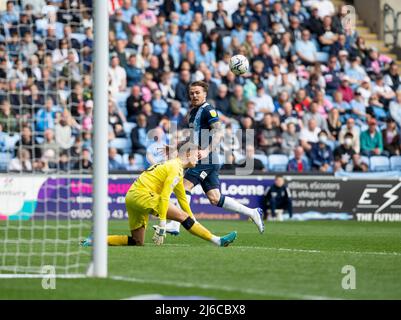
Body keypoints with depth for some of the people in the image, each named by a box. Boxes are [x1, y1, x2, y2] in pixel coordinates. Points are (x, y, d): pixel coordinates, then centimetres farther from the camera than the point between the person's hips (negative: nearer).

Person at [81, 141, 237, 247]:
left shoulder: (176, 169, 23)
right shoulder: (175, 168, -9)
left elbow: (182, 198, 31)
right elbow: (164, 197, -17)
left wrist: (193, 221, 32)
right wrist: (162, 224, -19)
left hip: (132, 197, 10)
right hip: (142, 194, -10)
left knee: (137, 242, 8)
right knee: (182, 216, -12)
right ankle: (217, 241, -14)